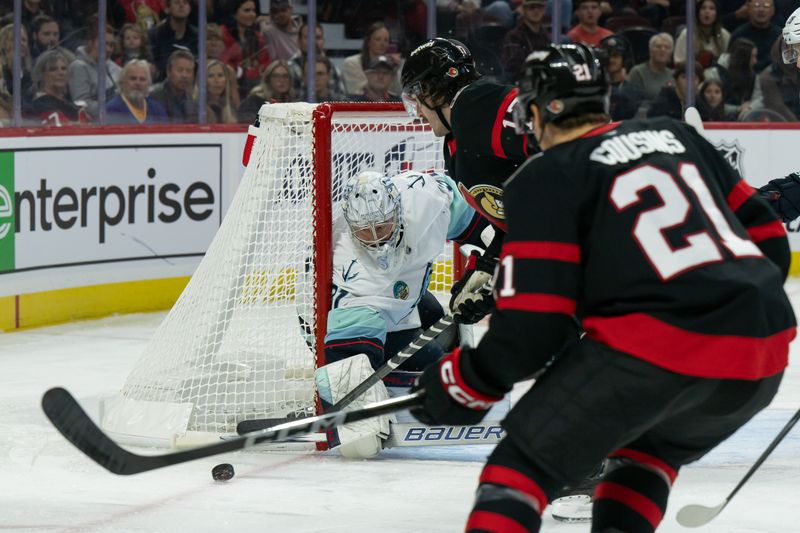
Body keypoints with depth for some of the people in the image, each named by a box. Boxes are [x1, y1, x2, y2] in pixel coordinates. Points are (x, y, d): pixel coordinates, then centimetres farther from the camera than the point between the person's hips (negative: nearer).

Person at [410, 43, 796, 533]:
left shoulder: (545, 178, 5)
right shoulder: (676, 135, 23)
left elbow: (534, 323, -4)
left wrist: (464, 384, 9)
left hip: (657, 346, -6)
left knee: (525, 461, 4)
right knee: (648, 450, 32)